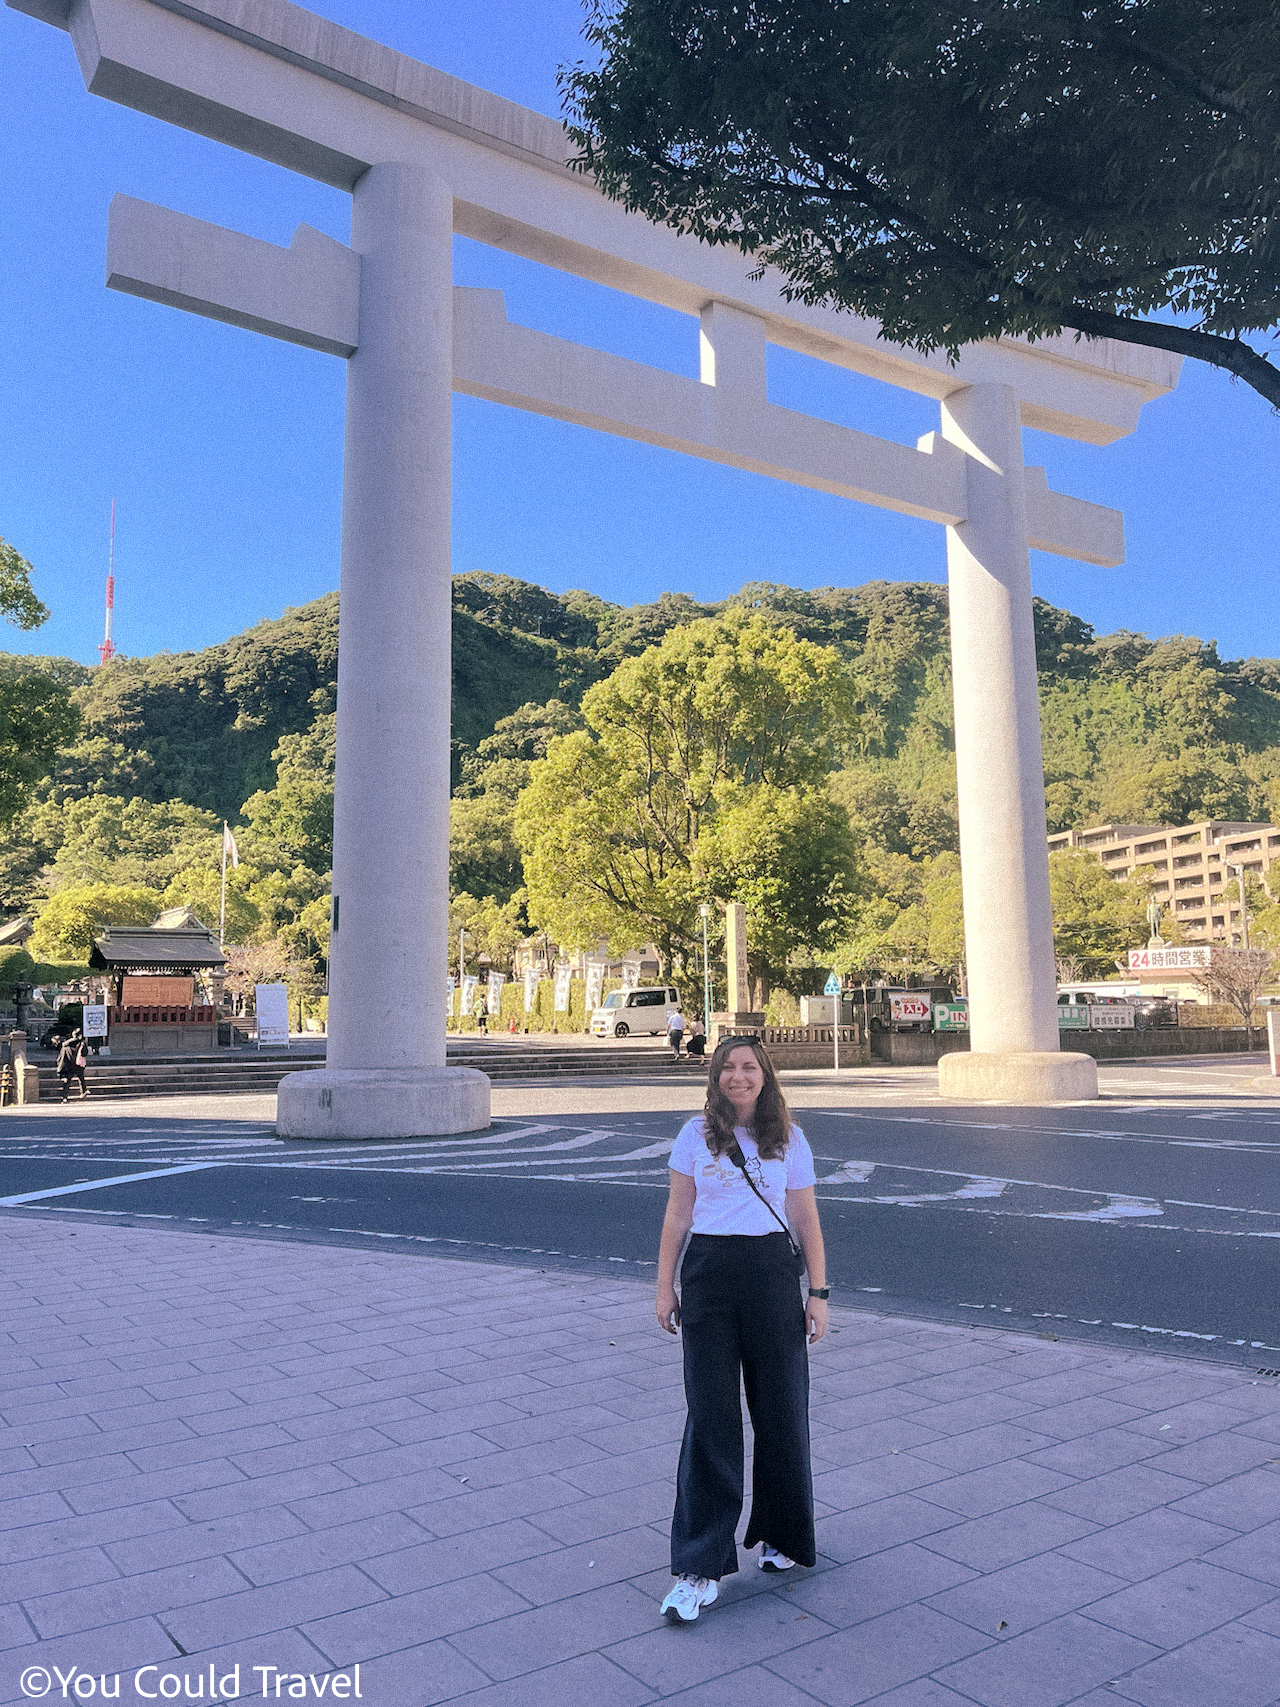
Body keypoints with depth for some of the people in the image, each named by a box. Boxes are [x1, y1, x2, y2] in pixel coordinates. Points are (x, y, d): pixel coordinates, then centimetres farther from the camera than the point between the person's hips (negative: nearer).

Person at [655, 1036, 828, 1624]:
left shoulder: (788, 1139, 3)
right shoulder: (695, 1136, 2)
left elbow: (807, 1222, 6)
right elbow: (677, 1217, 6)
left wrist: (818, 1293, 2)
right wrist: (665, 1287, 4)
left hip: (771, 1273, 1)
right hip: (707, 1274, 0)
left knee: (781, 1409, 9)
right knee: (710, 1416, -1)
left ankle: (781, 1536, 32)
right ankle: (699, 1568, 6)